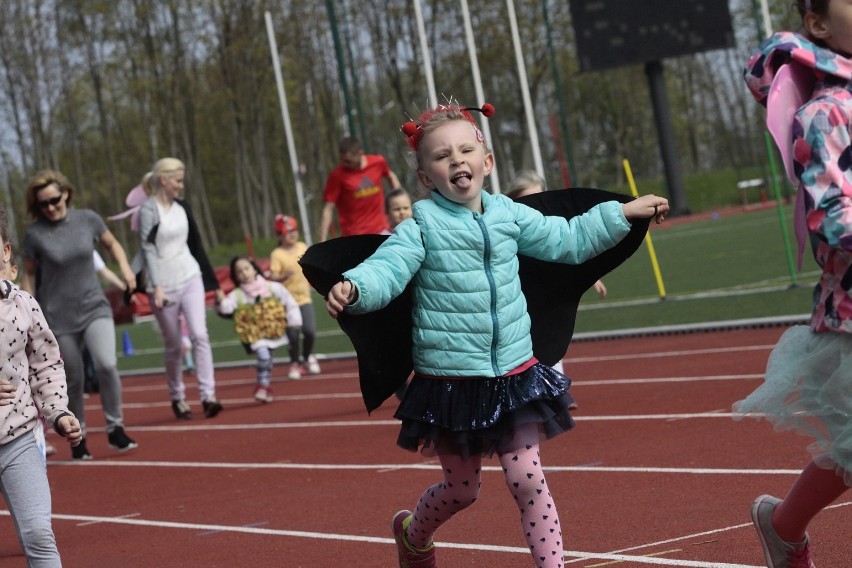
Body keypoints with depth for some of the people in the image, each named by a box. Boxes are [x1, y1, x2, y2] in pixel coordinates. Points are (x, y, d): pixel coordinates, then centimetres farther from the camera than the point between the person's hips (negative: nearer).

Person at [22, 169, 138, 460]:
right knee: (73, 381, 4)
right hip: (58, 316, -1)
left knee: (107, 364, -19)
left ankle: (115, 428, -2)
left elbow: (111, 243, 15)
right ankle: (78, 437, 25)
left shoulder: (88, 219, -3)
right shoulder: (34, 234, -8)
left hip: (94, 307, 1)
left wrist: (125, 267, -3)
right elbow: (28, 275, 3)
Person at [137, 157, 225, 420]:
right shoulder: (149, 209, -8)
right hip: (165, 285, -4)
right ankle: (177, 398, 20)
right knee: (174, 346, 3)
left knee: (199, 334, -10)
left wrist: (215, 285, 18)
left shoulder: (181, 207, 9)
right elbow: (148, 249, -14)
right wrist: (156, 287, -23)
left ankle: (208, 396, -13)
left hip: (190, 278, 4)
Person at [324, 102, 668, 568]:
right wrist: (353, 288, -46)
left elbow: (567, 240, 17)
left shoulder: (509, 216, 4)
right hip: (450, 383, -3)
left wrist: (624, 213, 17)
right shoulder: (422, 228, -11)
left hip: (515, 375, 3)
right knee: (461, 489, 14)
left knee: (528, 481, -2)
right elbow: (385, 271, -25)